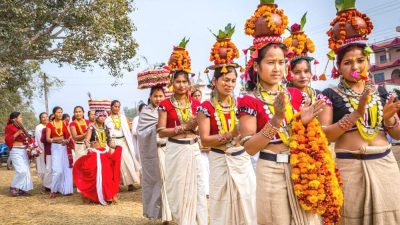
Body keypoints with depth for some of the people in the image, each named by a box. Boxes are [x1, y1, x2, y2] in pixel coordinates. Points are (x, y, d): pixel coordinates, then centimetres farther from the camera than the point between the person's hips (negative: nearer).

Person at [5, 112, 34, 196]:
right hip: (16, 151, -8)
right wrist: (17, 133, -19)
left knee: (26, 170, 5)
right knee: (21, 170, -17)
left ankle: (21, 189, 13)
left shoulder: (20, 127, 16)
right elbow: (7, 139, -14)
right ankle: (13, 187, -1)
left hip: (23, 151, 8)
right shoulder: (9, 127, -5)